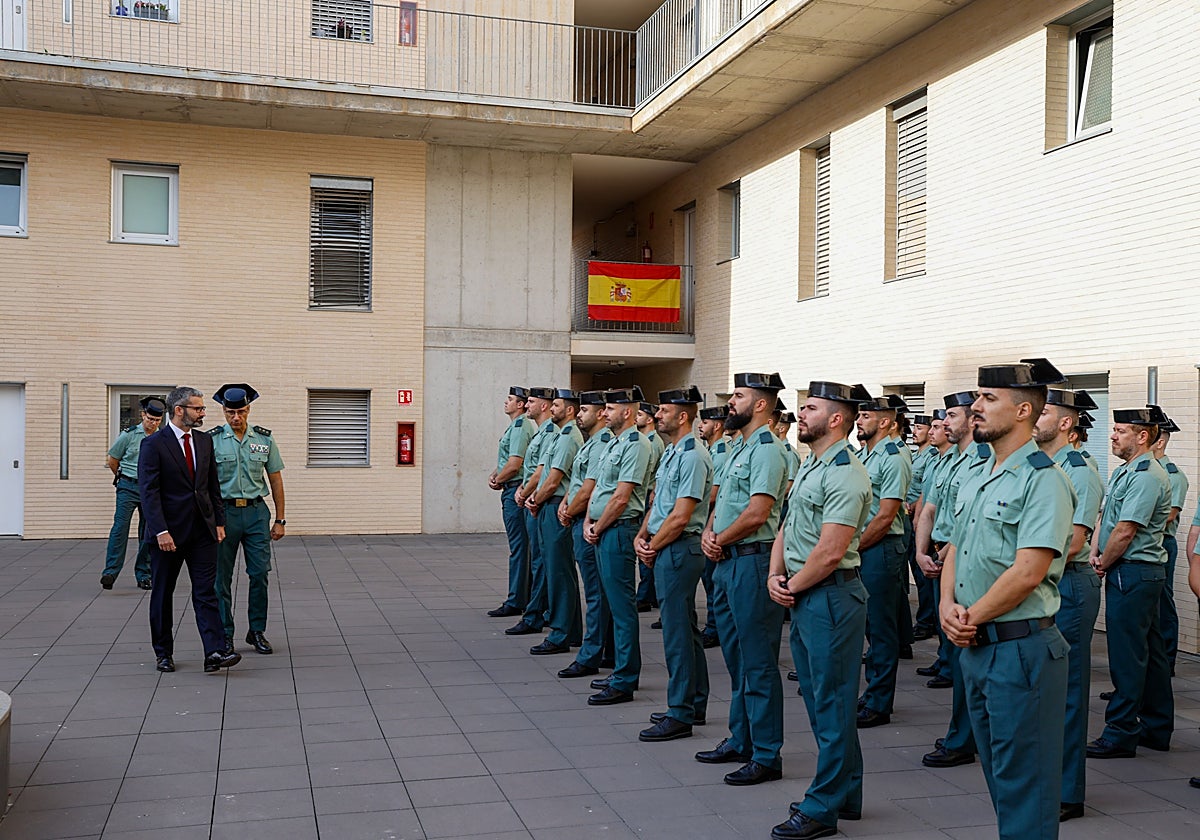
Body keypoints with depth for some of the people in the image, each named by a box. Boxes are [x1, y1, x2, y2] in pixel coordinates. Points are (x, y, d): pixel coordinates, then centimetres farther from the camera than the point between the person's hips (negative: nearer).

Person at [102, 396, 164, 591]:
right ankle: (110, 572, -12)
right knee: (120, 527, -12)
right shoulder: (129, 435, -2)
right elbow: (112, 460, 9)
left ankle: (143, 575, 13)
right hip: (128, 487, -2)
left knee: (148, 534, 5)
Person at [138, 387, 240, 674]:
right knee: (162, 594, 9)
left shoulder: (204, 441, 10)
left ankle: (215, 653, -9)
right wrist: (160, 531, -19)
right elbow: (149, 492, -13)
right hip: (169, 532, -4)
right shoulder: (153, 444, -8)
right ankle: (163, 653, 21)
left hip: (202, 531, 4)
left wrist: (219, 521, 8)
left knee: (206, 592, -3)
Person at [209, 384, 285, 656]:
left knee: (260, 573, 0)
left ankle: (257, 631, 14)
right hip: (224, 511, -1)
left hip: (256, 511, 1)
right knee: (222, 577, 5)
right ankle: (225, 634, 16)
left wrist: (280, 519, 7)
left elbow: (275, 480, 8)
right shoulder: (212, 439, -2)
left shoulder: (265, 439, 4)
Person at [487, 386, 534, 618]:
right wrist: (494, 475, 7)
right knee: (520, 547, 13)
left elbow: (514, 465, -22)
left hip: (515, 490, -11)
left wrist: (498, 480, -7)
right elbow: (506, 460, 24)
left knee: (518, 547, -7)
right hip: (513, 491, 11)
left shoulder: (520, 428, -15)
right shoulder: (516, 426, 18)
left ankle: (515, 602, -5)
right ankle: (524, 597, 20)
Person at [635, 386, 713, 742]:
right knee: (685, 629, 16)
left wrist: (652, 547, -10)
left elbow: (680, 517, -20)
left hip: (679, 550, -10)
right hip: (664, 550, 10)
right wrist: (641, 536, 4)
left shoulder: (693, 457, -17)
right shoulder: (670, 452, 15)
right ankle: (695, 704, 26)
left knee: (677, 632, -5)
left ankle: (680, 715, 2)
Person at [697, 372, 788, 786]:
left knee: (758, 663, -3)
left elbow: (757, 512, -22)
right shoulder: (740, 448, 17)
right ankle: (740, 741, 29)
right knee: (735, 659, 18)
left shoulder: (766, 449, -14)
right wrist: (708, 535, 1)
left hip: (752, 561, -10)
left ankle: (766, 756, 6)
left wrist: (721, 541, -9)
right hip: (726, 562, 10)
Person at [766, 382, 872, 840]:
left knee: (832, 703, 0)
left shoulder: (845, 475, -18)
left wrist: (792, 586, -12)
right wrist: (775, 576, 3)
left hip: (830, 597, -10)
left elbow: (830, 552, -23)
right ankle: (846, 794, 31)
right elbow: (787, 527, 17)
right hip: (802, 597, 10)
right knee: (818, 697, 18)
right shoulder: (808, 466, 14)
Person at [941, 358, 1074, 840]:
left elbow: (1028, 571, -22)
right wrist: (948, 607, -4)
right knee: (997, 774, 19)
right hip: (975, 647, 9)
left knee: (1023, 783, 2)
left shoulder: (1043, 480, -15)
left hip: (1021, 649, -9)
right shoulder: (974, 480, 13)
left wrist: (971, 618, -12)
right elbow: (955, 552, 15)